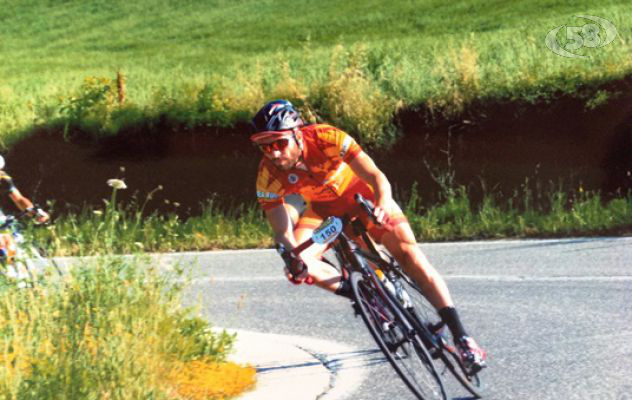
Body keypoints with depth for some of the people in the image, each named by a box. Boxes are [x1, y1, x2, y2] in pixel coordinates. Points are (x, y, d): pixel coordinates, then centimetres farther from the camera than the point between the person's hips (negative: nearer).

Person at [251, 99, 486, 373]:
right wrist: (291, 256, -48)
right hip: (323, 206, 3)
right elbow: (282, 231, -27)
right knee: (298, 264, -23)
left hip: (361, 192, -3)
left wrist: (383, 206, -59)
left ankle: (461, 336, -18)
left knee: (407, 251, -19)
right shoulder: (268, 176, -27)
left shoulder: (326, 138, -34)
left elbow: (377, 177, -39)